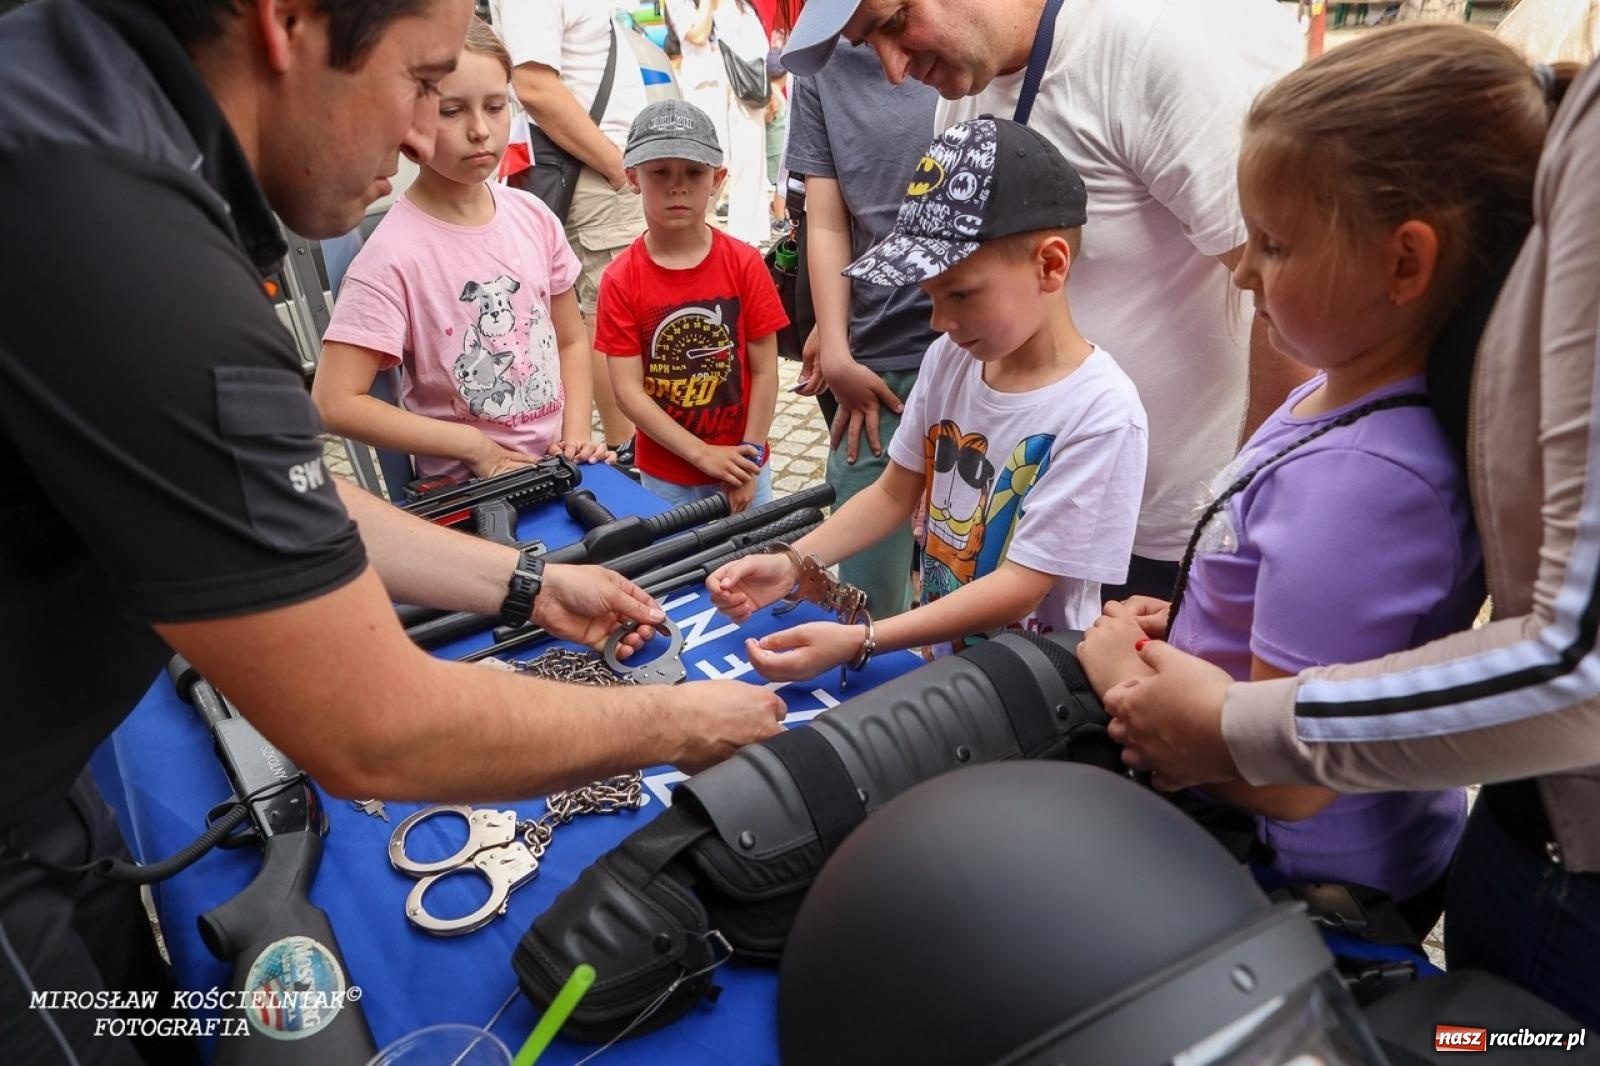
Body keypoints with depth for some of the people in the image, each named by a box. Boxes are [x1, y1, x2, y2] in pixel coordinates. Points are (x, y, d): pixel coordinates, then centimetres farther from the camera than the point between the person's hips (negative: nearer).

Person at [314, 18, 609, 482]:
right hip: (467, 488, -4)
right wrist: (477, 448, -14)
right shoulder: (394, 254, -14)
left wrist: (576, 437, -4)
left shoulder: (533, 217, 0)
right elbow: (337, 402, -16)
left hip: (556, 467, 4)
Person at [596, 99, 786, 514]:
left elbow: (764, 371, -6)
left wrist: (748, 458, -10)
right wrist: (704, 455, -16)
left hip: (743, 465, 1)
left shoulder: (745, 264, -8)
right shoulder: (620, 280, -9)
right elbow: (628, 390, -11)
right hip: (664, 475, 0)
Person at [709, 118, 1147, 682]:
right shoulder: (950, 358, 0)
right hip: (934, 660, 5)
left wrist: (859, 641, -26)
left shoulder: (1100, 412, -19)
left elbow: (1019, 587, -19)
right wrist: (790, 564, -5)